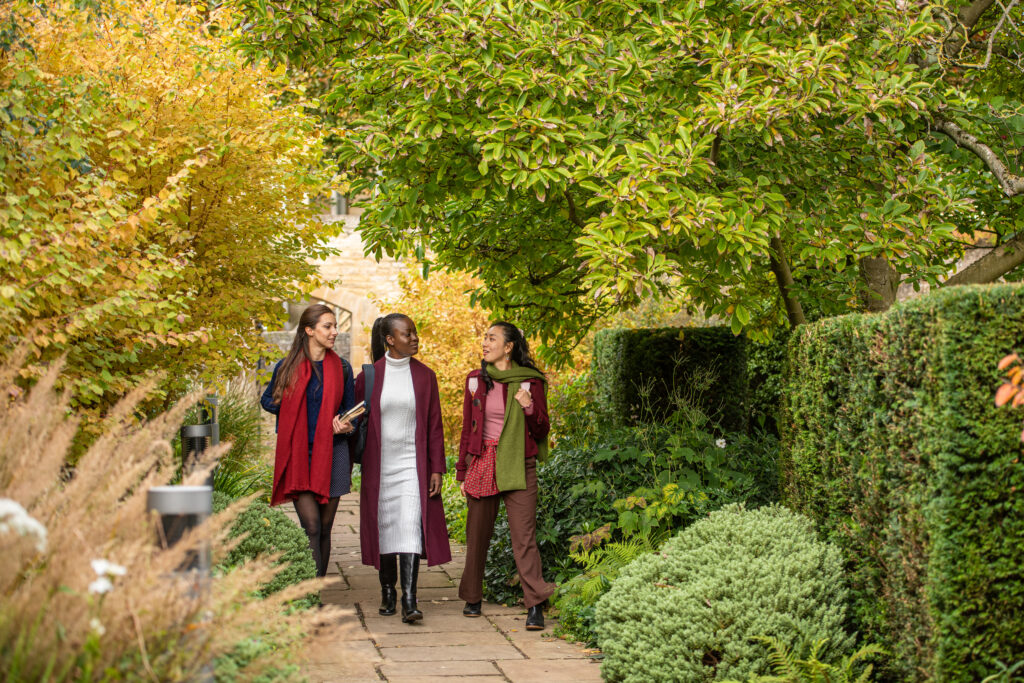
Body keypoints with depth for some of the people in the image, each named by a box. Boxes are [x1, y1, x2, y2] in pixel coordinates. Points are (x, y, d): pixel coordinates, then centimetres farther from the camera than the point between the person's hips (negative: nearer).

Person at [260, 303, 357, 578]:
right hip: (298, 455, -2)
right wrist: (294, 412, -1)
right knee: (311, 525, -14)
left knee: (325, 528, 6)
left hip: (332, 453, 2)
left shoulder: (341, 367, 6)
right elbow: (267, 400, 16)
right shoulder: (287, 367, 2)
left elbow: (351, 408, 13)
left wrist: (347, 425, -10)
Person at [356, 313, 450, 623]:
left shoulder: (425, 376, 3)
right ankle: (387, 592, 21)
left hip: (413, 464, -1)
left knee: (410, 527, -12)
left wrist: (436, 469, 0)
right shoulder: (369, 376, 1)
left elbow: (434, 426, 4)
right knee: (384, 527, 6)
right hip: (379, 465, 1)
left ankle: (409, 600, -17)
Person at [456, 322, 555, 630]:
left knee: (524, 535, -9)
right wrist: (462, 471, 12)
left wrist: (530, 408, -14)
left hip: (518, 466, -3)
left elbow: (541, 431, 5)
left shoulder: (530, 382, 1)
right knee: (477, 533, 8)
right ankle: (473, 598, 23)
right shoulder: (475, 380, 8)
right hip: (481, 463, 3)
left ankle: (535, 605, -11)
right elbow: (467, 428, 14)